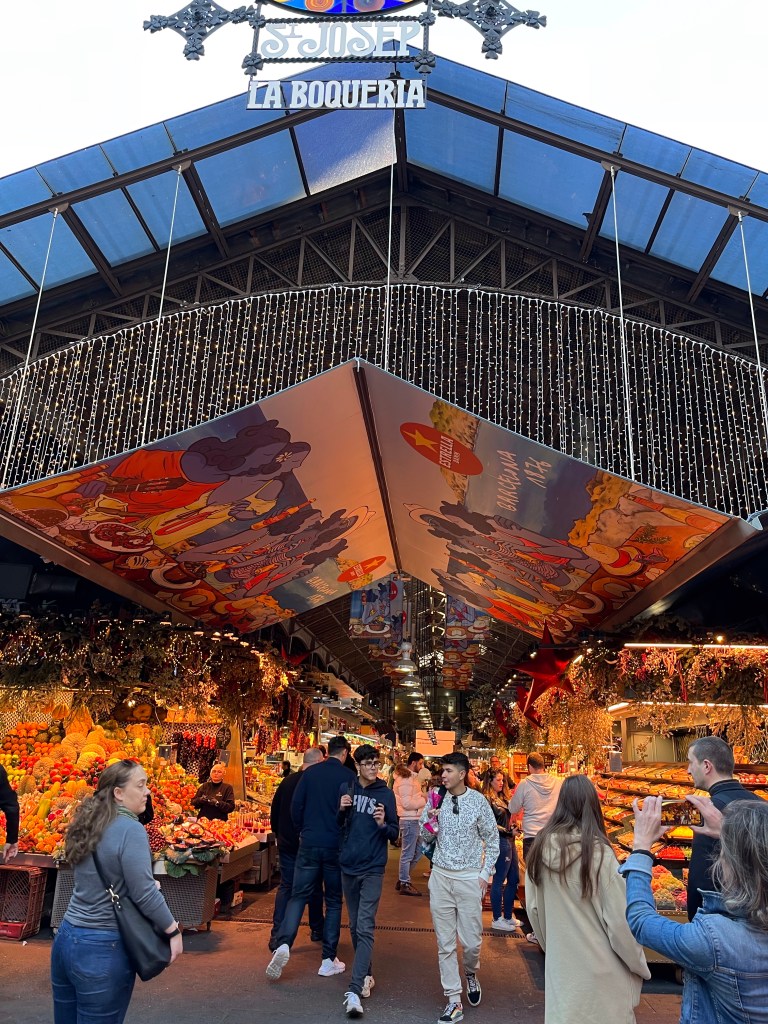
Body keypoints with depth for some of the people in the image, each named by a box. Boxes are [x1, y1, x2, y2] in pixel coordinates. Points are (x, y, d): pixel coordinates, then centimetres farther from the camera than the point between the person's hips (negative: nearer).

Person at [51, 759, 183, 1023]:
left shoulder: (89, 824, 5)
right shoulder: (130, 829, -19)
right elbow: (144, 892, -19)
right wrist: (174, 931, -7)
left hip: (65, 939, 8)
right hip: (101, 951, -7)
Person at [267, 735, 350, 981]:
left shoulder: (310, 773, 0)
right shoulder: (348, 777, -8)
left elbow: (295, 806, 1)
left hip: (309, 843, 2)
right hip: (336, 847, -2)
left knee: (298, 896, 9)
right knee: (334, 901, 11)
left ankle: (283, 944, -11)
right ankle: (328, 960, 14)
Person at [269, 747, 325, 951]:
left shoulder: (287, 781, 0)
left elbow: (274, 812, 7)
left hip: (287, 844, 3)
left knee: (285, 886, 8)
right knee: (314, 887, 14)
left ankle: (276, 935, 0)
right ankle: (317, 930, 26)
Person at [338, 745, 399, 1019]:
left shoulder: (385, 794, -6)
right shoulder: (346, 789, 1)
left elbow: (395, 834, -2)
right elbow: (336, 825, 10)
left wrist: (383, 824, -23)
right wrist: (341, 810, -10)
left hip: (372, 870, -4)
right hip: (348, 866, 4)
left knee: (365, 928, -9)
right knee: (355, 926, 15)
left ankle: (354, 990, -9)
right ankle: (366, 975, 31)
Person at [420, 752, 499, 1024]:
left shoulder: (478, 801, -8)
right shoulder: (436, 799, -2)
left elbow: (492, 839, 3)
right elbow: (425, 838, 7)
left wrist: (486, 873, -1)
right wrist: (429, 821, -14)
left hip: (469, 878, -2)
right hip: (440, 876, 2)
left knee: (471, 941, 3)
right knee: (445, 943, 7)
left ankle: (470, 974, 37)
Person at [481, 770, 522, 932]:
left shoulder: (502, 797, 16)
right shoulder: (487, 799, -10)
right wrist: (504, 830, -13)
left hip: (509, 841, 9)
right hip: (499, 841, -9)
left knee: (514, 879, 13)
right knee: (499, 880, -1)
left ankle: (508, 917, 23)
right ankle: (497, 920, 8)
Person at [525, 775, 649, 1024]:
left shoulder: (541, 847, -6)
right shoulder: (598, 852, -20)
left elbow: (533, 908, 4)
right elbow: (619, 919, -16)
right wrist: (640, 966, 0)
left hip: (559, 963, 4)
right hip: (599, 967, -4)